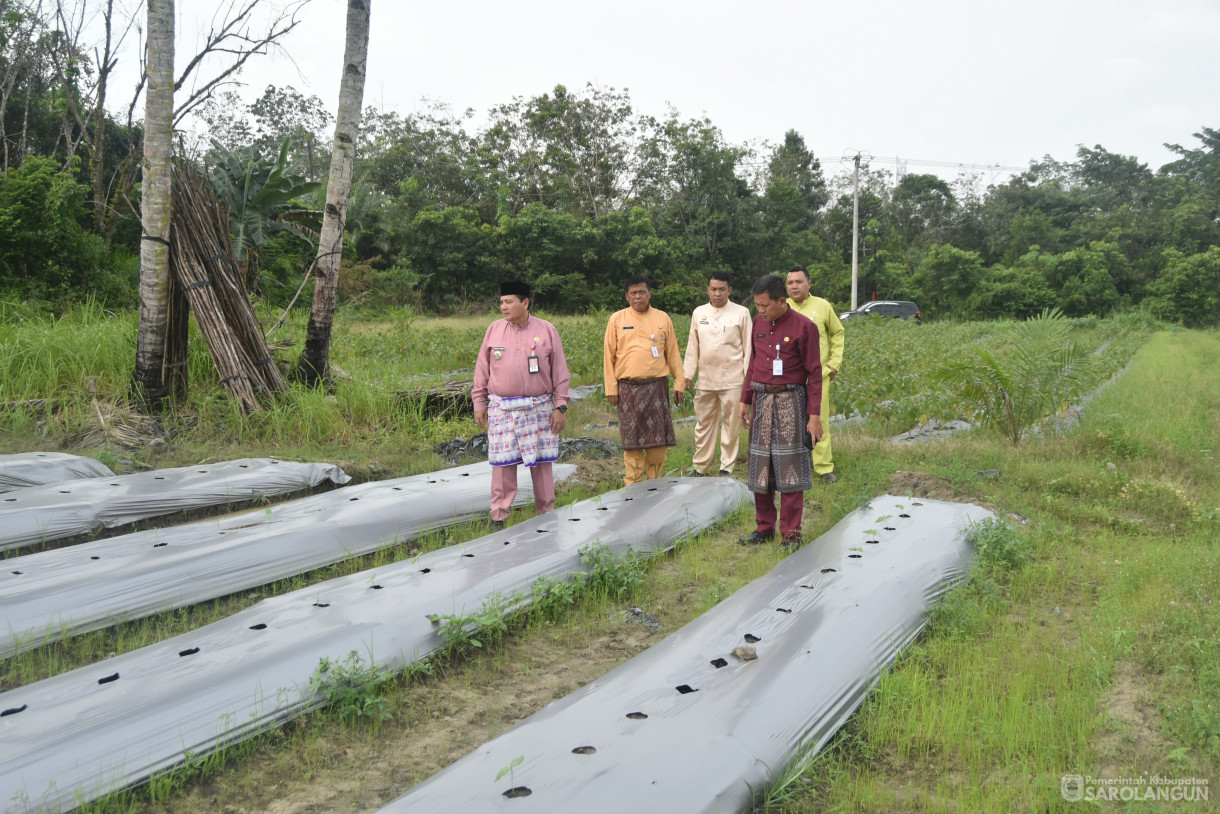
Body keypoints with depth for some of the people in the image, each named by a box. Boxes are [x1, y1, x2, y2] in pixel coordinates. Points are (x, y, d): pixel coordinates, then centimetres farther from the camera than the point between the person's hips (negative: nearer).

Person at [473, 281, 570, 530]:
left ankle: (547, 514, 19)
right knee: (502, 463, 2)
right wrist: (479, 404, 8)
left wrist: (561, 406, -1)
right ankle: (498, 517, 12)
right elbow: (482, 370, 10)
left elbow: (560, 372, 3)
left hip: (539, 408, -1)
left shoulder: (547, 330, 1)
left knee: (541, 462, 5)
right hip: (501, 409, 1)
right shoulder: (494, 330, 6)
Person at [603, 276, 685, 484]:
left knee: (658, 437, 1)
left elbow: (673, 353, 13)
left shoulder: (662, 318, 9)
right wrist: (611, 388, 0)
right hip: (628, 387, -1)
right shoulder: (617, 319, 5)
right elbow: (609, 355, 5)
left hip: (657, 386, 1)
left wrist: (679, 382, 8)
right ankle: (633, 485, 12)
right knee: (632, 437, 3)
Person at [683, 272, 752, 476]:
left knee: (731, 423, 2)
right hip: (705, 379, 3)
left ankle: (727, 466, 13)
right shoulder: (699, 313, 10)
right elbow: (692, 347, 14)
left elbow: (748, 347, 2)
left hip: (732, 379, -3)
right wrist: (687, 375, 10)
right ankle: (700, 466, 19)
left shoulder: (741, 313, 1)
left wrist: (749, 375, -3)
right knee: (703, 423, 9)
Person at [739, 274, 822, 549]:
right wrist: (744, 400, 14)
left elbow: (814, 374, -8)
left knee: (789, 467, -3)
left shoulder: (804, 327, -9)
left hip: (790, 400, -5)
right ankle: (764, 527, 21)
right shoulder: (758, 323, 8)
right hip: (761, 400, 6)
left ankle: (792, 534, 6)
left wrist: (815, 415, -11)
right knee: (760, 466, 9)